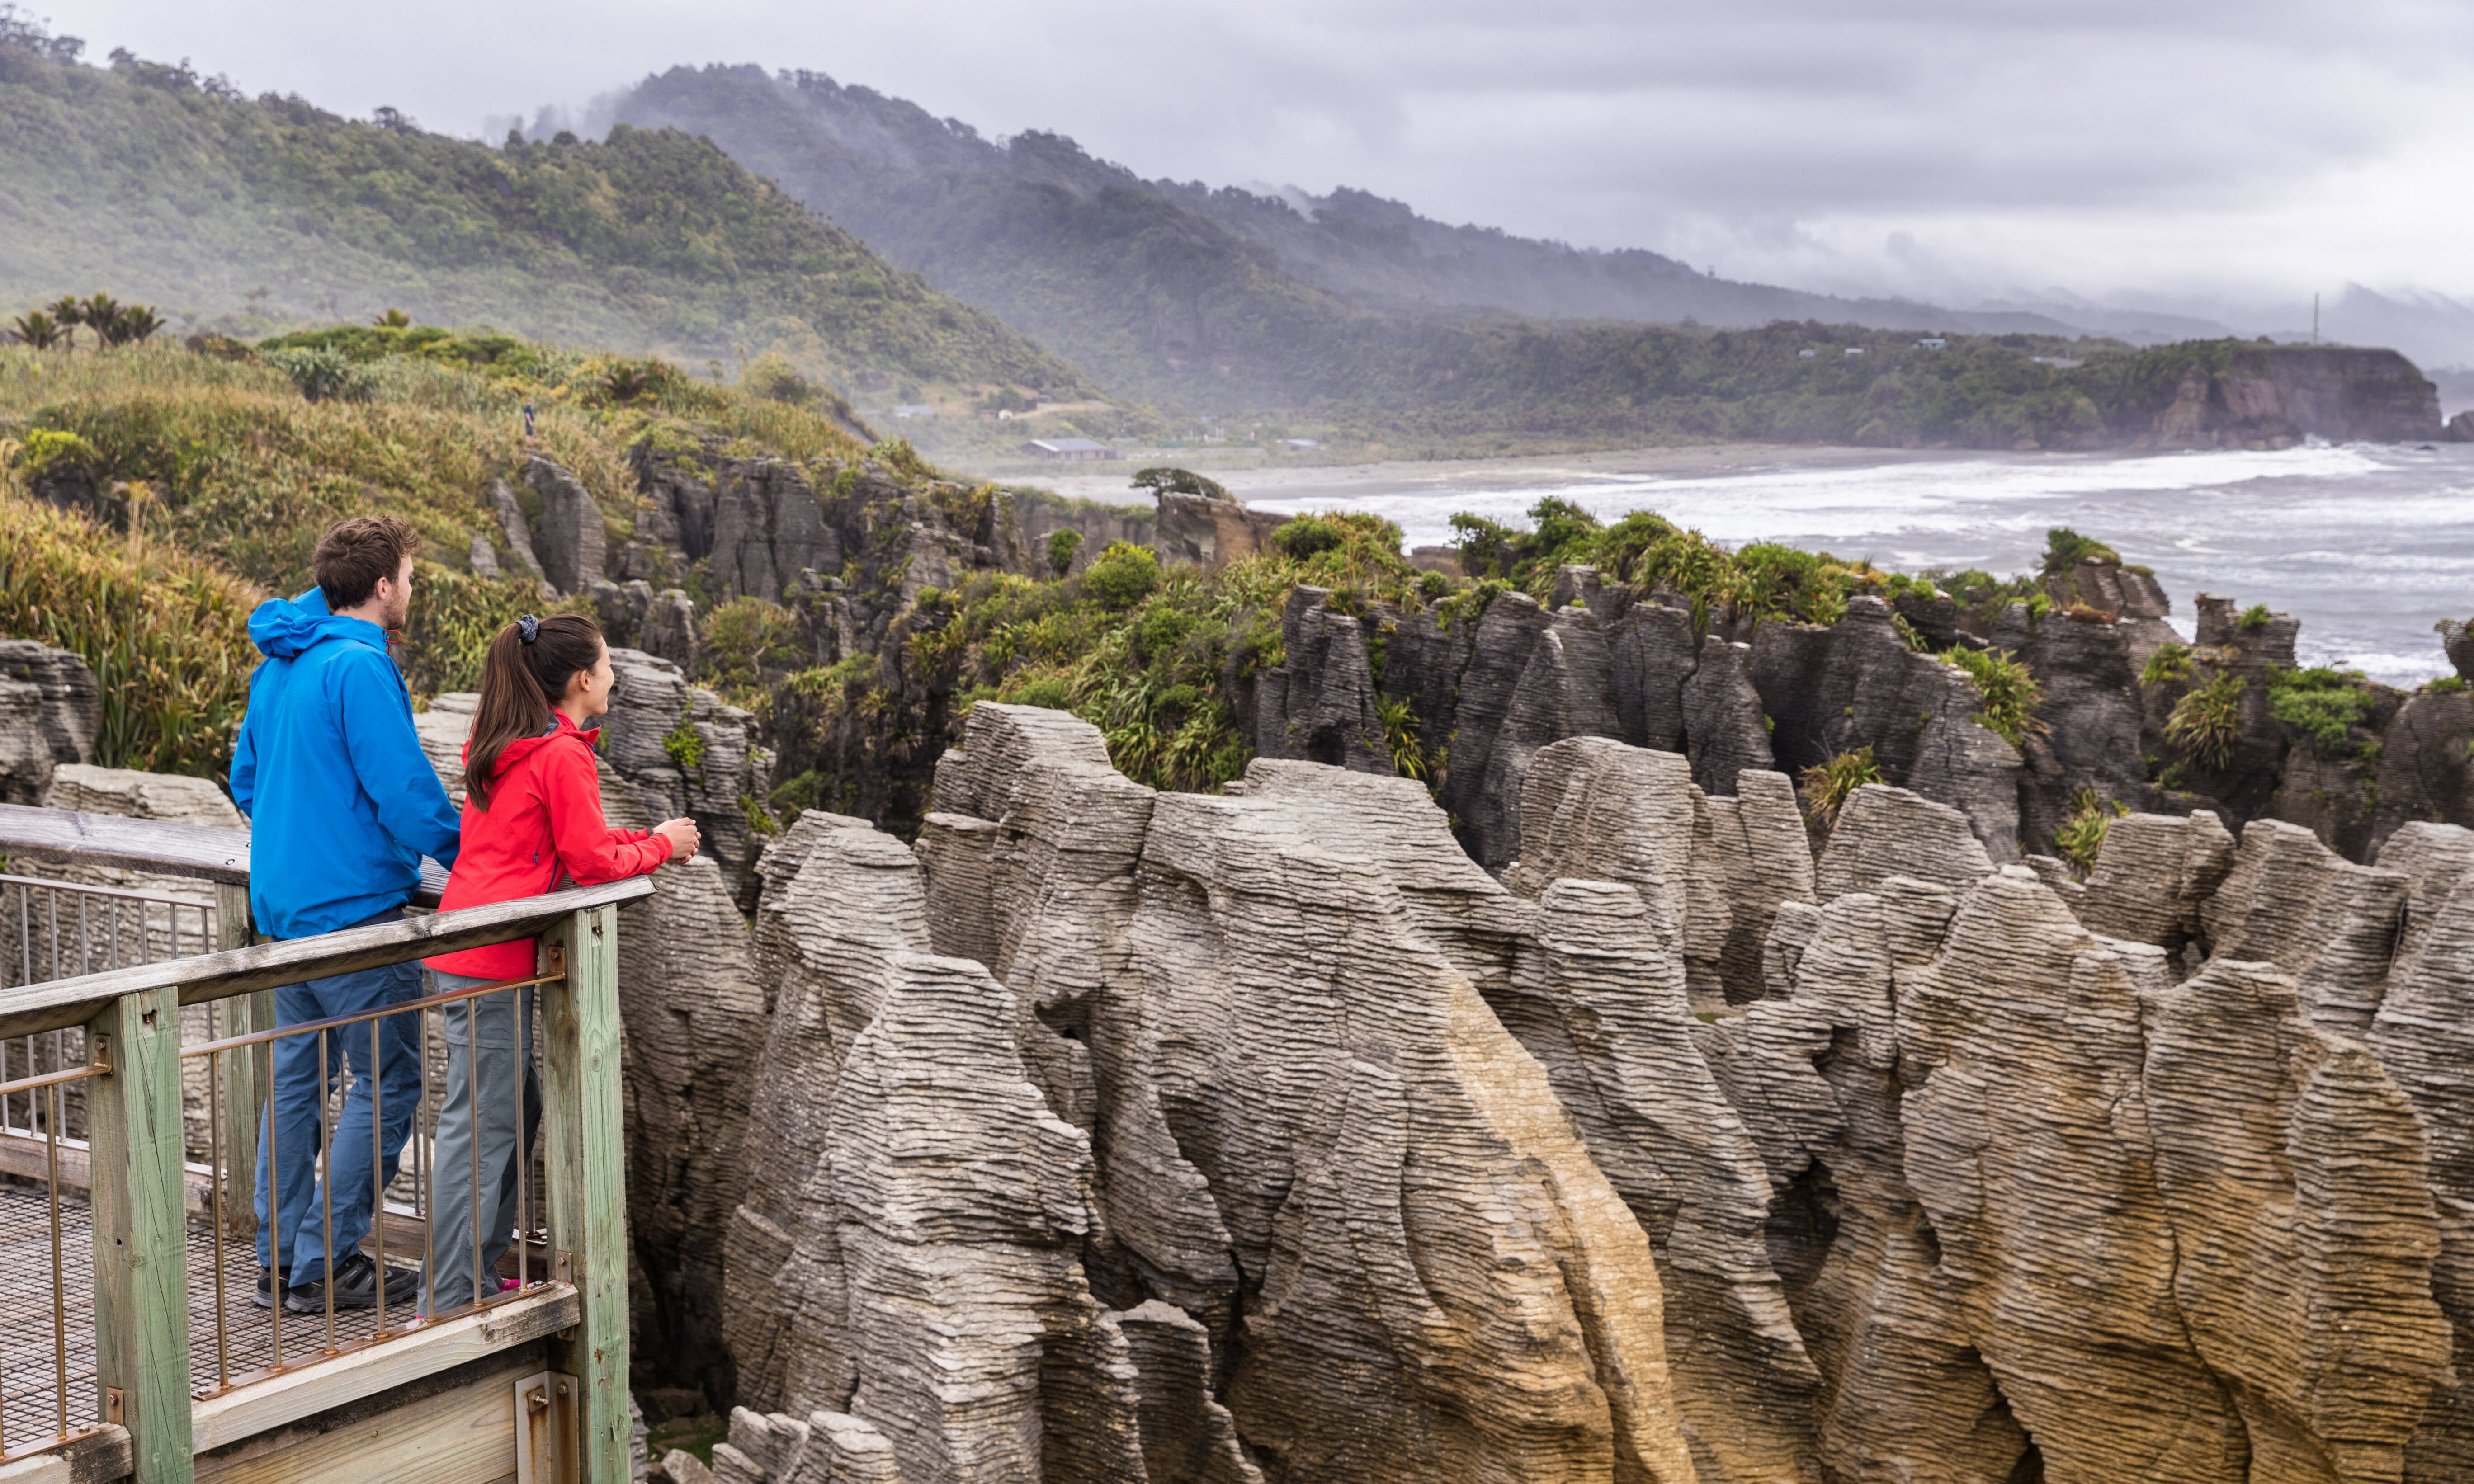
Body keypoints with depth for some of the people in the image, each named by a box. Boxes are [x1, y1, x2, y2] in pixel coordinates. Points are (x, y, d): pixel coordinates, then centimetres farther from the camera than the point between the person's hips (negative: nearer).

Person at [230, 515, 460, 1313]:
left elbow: (246, 780, 21)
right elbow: (404, 791, -20)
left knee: (297, 1076, 14)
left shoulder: (277, 666, 12)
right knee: (387, 1081, -2)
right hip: (354, 904, -9)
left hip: (285, 903, 10)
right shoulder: (360, 667, -17)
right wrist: (474, 859, -7)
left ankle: (280, 1256, 18)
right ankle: (324, 1266, -1)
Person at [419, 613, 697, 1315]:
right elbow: (593, 862, -11)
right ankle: (447, 1300, -2)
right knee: (481, 1127, -6)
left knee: (518, 1108, 17)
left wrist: (635, 839, 13)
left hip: (462, 948, 10)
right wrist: (661, 845, 4)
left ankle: (477, 1273, 24)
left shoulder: (503, 748, 16)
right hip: (493, 961, -10)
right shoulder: (563, 753, -12)